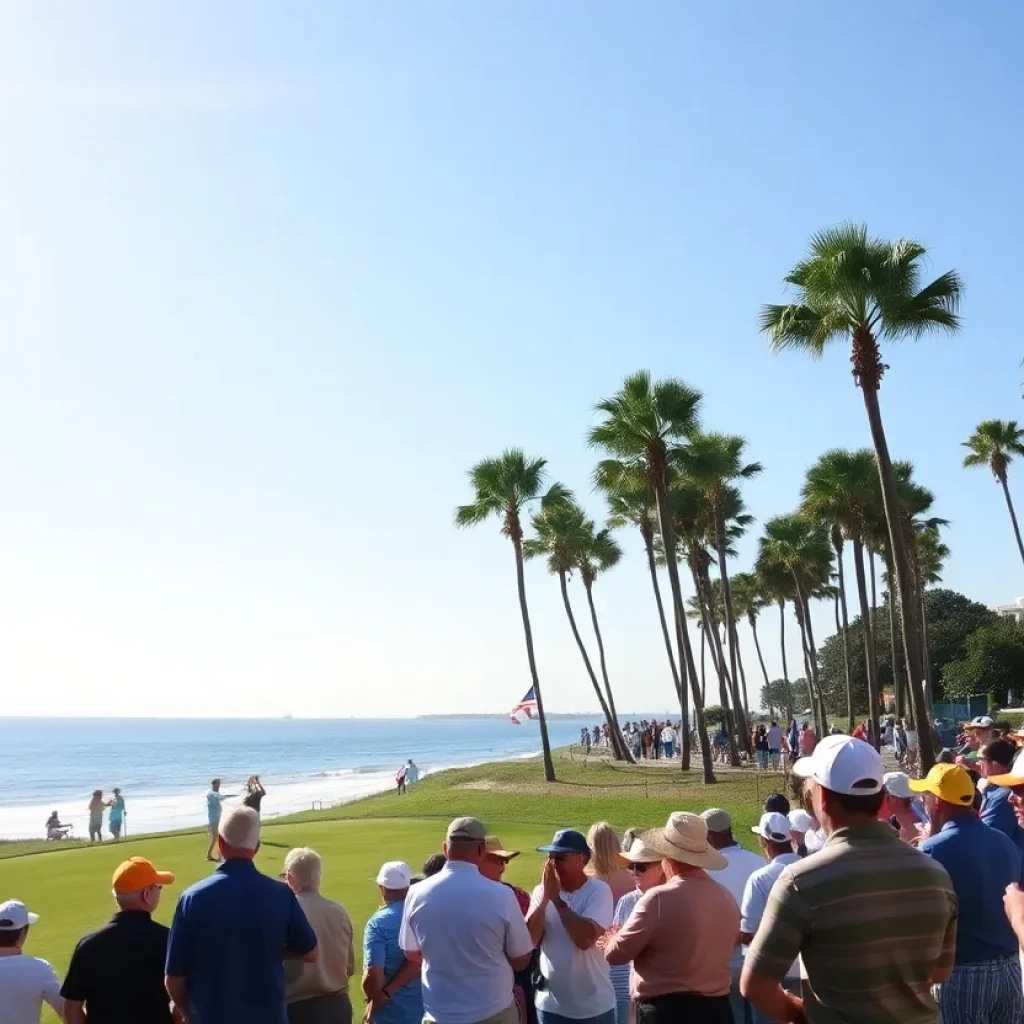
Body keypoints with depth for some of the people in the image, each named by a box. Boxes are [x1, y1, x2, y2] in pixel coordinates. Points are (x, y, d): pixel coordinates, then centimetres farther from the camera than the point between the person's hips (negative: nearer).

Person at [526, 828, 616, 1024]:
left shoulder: (599, 891, -13)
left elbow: (585, 939, -26)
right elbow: (529, 940, -10)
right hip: (550, 1004, 4)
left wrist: (556, 898, -21)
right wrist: (545, 897, -18)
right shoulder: (542, 891, -1)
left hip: (594, 1006, -3)